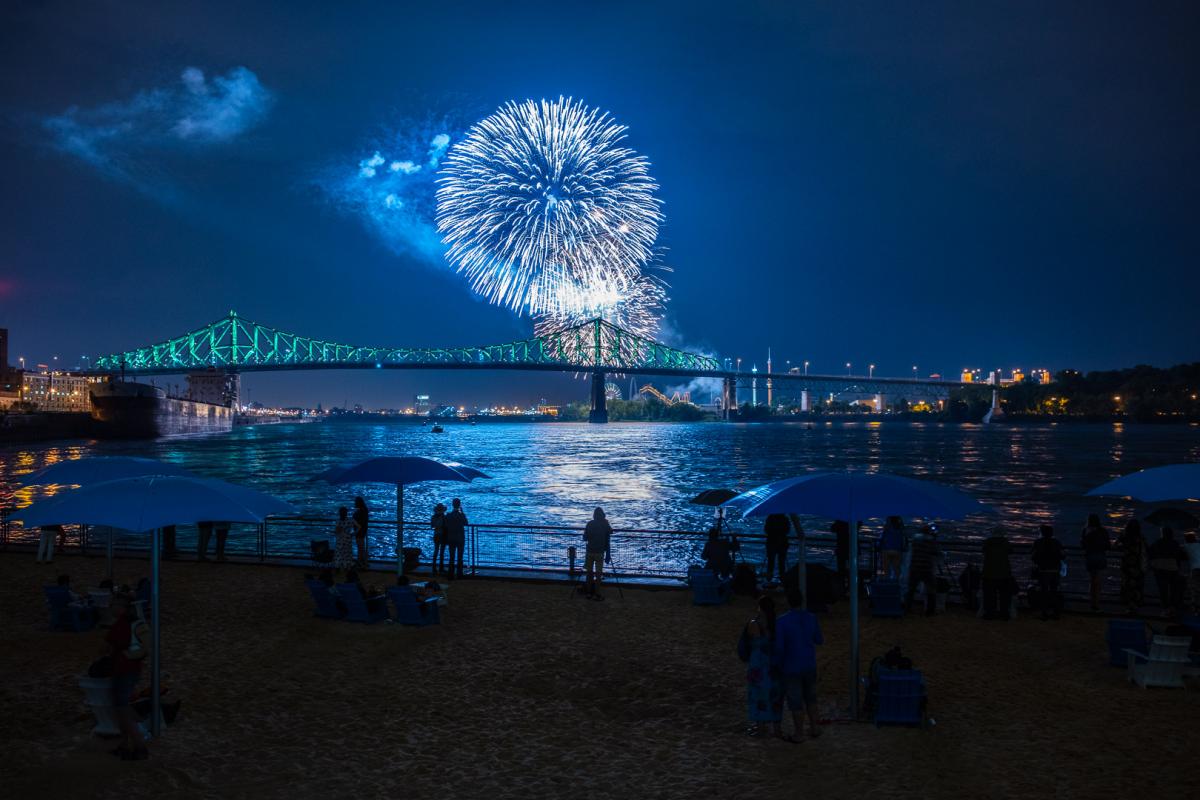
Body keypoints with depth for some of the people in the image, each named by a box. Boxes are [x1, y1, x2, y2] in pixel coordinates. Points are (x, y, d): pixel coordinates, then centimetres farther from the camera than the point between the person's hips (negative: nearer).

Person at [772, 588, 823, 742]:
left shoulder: (781, 622, -21)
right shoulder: (811, 618, -8)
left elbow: (778, 648, -19)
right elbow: (817, 639, 6)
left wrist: (774, 665, -4)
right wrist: (822, 641, 29)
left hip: (791, 668, -4)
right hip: (809, 666, 5)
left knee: (795, 701, 8)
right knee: (810, 697, 23)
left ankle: (799, 734, 18)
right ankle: (814, 728, 31)